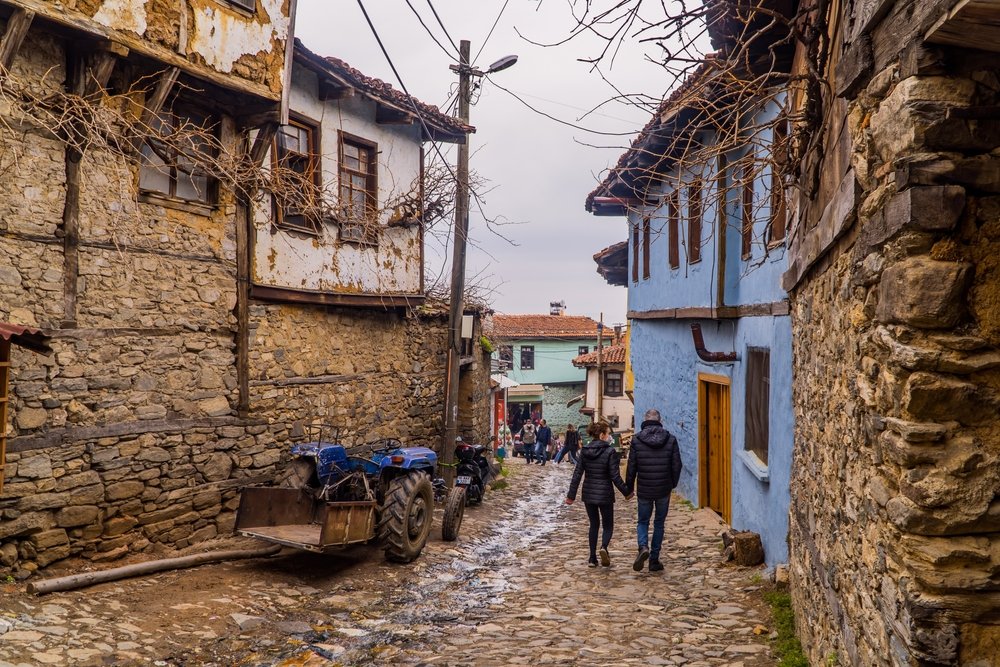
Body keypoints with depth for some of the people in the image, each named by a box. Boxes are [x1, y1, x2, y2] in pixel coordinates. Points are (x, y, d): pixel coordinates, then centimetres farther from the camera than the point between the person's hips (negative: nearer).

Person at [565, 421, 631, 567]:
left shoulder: (584, 451, -1)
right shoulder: (609, 452, -14)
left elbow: (577, 474, 0)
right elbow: (615, 477, -13)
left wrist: (571, 495, 6)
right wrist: (626, 492, -1)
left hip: (588, 495, 4)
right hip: (604, 494, -4)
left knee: (594, 524, 16)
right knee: (608, 525, 10)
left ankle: (592, 558, 14)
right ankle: (604, 547, -18)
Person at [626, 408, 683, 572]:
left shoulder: (636, 440, -6)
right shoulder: (670, 440, -3)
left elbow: (631, 467, -4)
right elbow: (676, 465, 0)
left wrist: (629, 487, 7)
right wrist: (673, 484, 15)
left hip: (644, 490, -1)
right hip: (663, 490, 1)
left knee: (643, 521, 14)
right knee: (659, 523, 13)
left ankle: (643, 547, -13)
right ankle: (654, 560, 14)